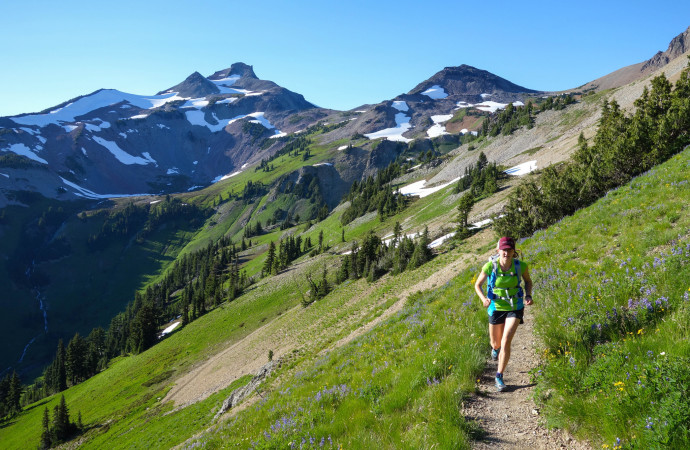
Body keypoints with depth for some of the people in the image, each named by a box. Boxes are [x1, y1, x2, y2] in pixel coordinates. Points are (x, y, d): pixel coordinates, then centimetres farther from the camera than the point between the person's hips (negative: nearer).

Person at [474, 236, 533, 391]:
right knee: (496, 343, 19)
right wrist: (483, 299, -22)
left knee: (506, 343, -16)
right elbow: (478, 284, -4)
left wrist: (528, 295, -11)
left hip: (515, 308, -1)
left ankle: (499, 376, 4)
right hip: (496, 308, 1)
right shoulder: (490, 266, -19)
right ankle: (495, 347, 60)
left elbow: (528, 281, 7)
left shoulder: (520, 266, -15)